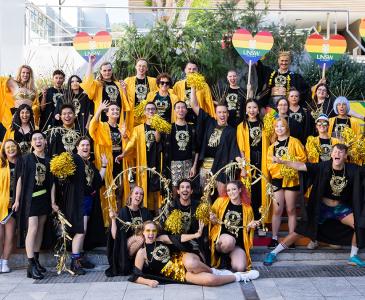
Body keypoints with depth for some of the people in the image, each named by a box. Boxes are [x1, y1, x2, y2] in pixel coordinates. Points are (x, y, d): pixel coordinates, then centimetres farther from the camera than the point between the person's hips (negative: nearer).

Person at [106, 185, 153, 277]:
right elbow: (115, 236, -12)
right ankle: (127, 262, -8)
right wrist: (113, 219, -22)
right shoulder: (123, 212, -6)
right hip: (125, 249, -4)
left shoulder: (145, 212, 6)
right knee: (140, 238, -30)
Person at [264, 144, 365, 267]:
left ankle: (353, 256, 9)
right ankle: (273, 253, 7)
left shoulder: (352, 170, -13)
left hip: (341, 208, 2)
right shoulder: (324, 166, -19)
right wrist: (282, 162, -33)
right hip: (321, 207, -2)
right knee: (300, 230, -4)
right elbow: (300, 166, -24)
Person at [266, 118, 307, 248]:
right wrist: (277, 165, -13)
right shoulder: (272, 146, 14)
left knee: (291, 210, 4)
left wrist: (290, 161, -16)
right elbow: (269, 162, 5)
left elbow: (303, 157, -4)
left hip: (291, 179, -2)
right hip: (277, 179, 3)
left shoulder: (294, 142, 3)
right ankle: (274, 238, 7)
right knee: (277, 210, 1)